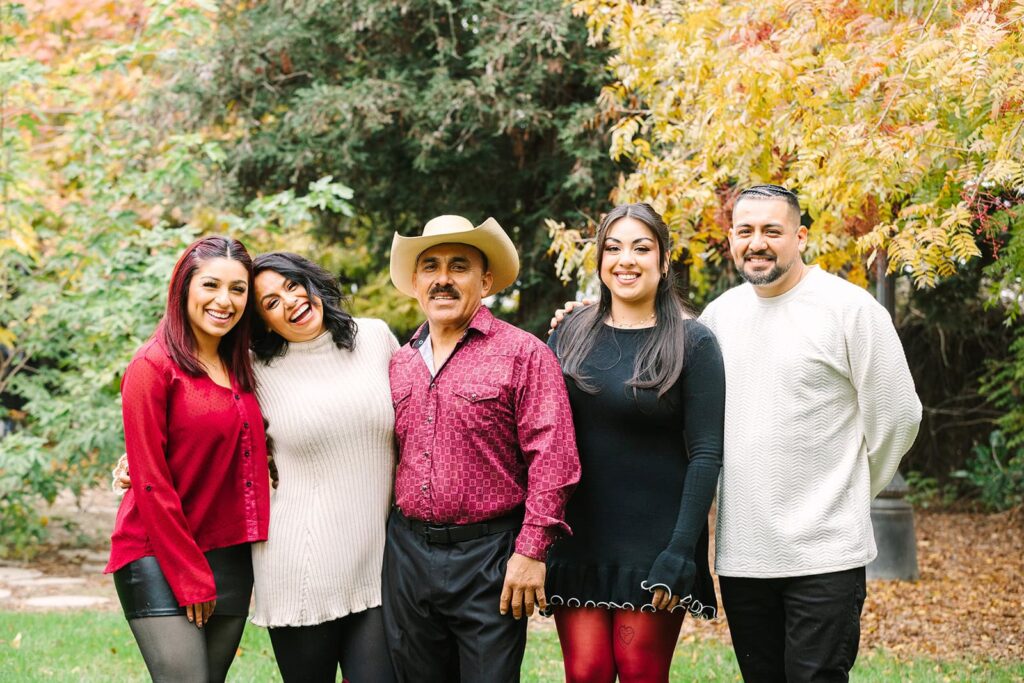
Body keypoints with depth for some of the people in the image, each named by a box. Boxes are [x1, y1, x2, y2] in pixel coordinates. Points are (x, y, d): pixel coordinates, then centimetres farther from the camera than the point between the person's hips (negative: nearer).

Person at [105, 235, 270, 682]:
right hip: (160, 559, -7)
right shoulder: (154, 366, -10)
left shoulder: (238, 369, 12)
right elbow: (150, 482, -12)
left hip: (229, 558, 7)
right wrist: (190, 576, -11)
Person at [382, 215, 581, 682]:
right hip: (407, 552, 5)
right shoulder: (399, 364, 11)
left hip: (489, 555, -5)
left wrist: (531, 552, -15)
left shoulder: (523, 354, -6)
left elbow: (551, 460, -11)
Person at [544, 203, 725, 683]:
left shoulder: (692, 342, -3)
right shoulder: (571, 335, 8)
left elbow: (706, 455, -7)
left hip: (653, 543, -3)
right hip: (578, 540, 3)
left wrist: (681, 549, -14)